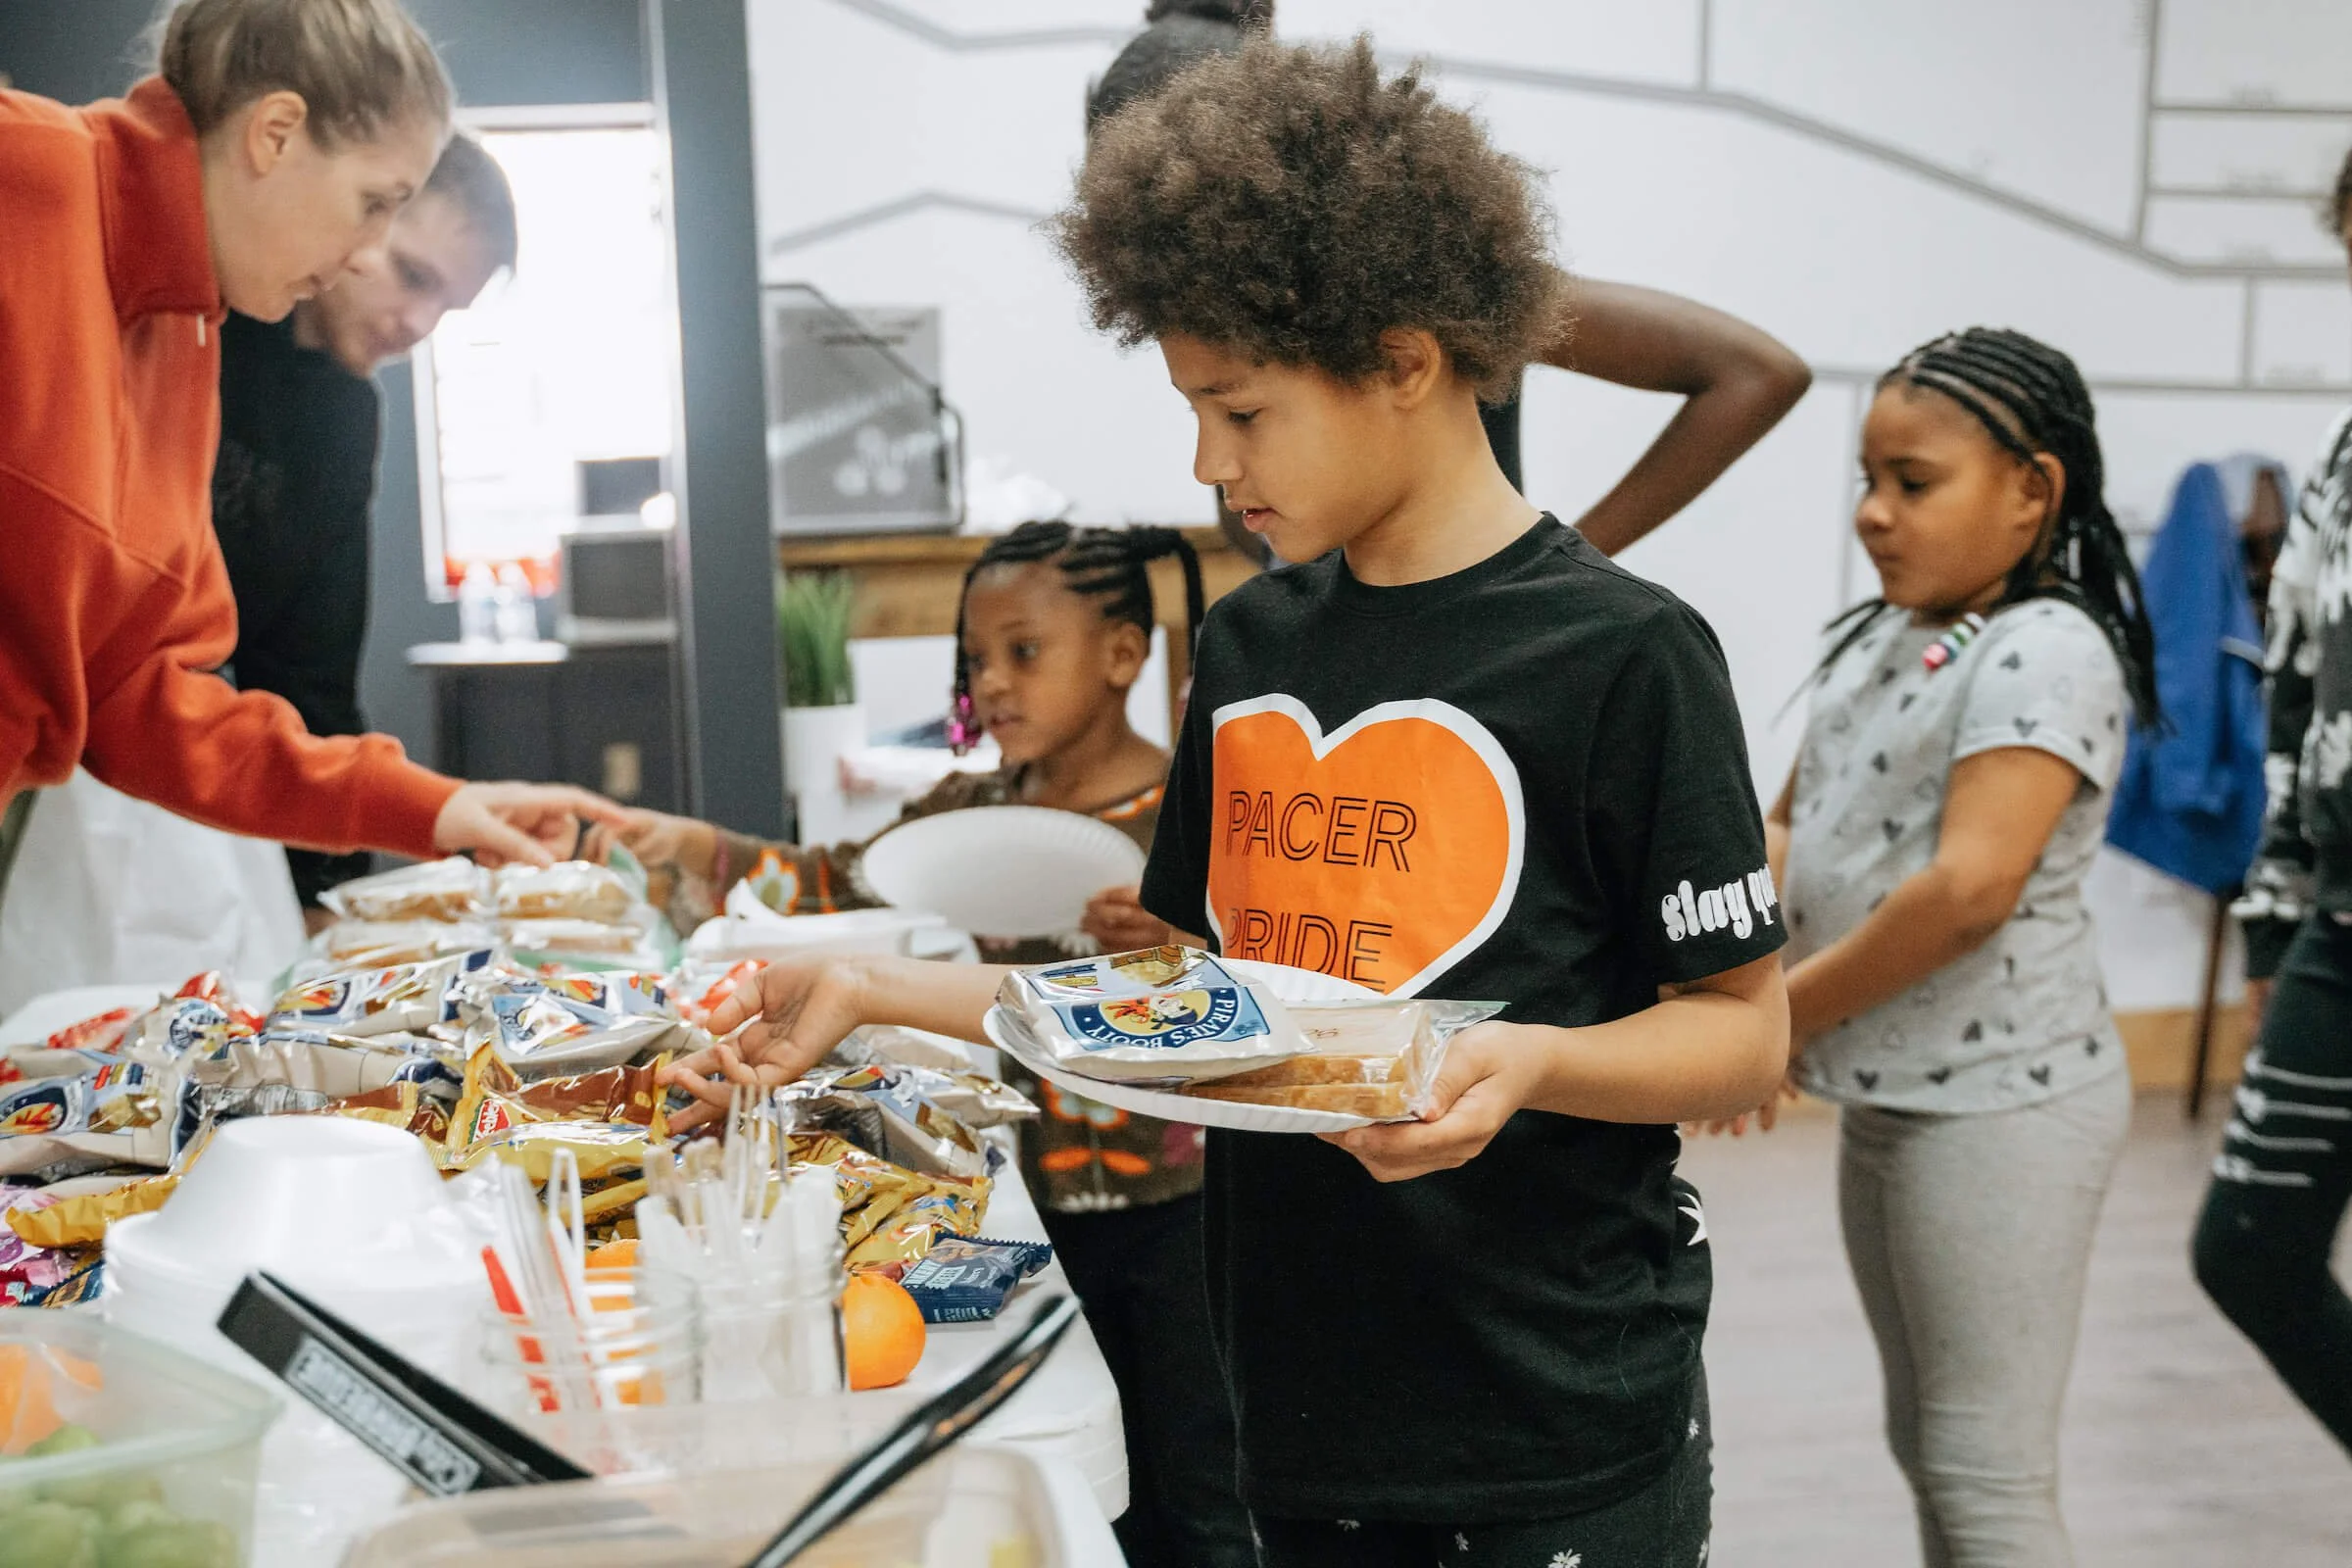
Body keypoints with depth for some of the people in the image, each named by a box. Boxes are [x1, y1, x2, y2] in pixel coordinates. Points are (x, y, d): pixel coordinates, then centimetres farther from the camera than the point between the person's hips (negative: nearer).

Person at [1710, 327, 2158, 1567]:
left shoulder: (2047, 652, -16)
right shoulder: (1877, 637, 11)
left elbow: (1969, 889, -25)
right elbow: (1792, 824, 14)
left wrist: (1782, 1015, -17)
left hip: (1998, 1103, -9)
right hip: (1887, 1095, 9)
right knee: (1926, 1447, 20)